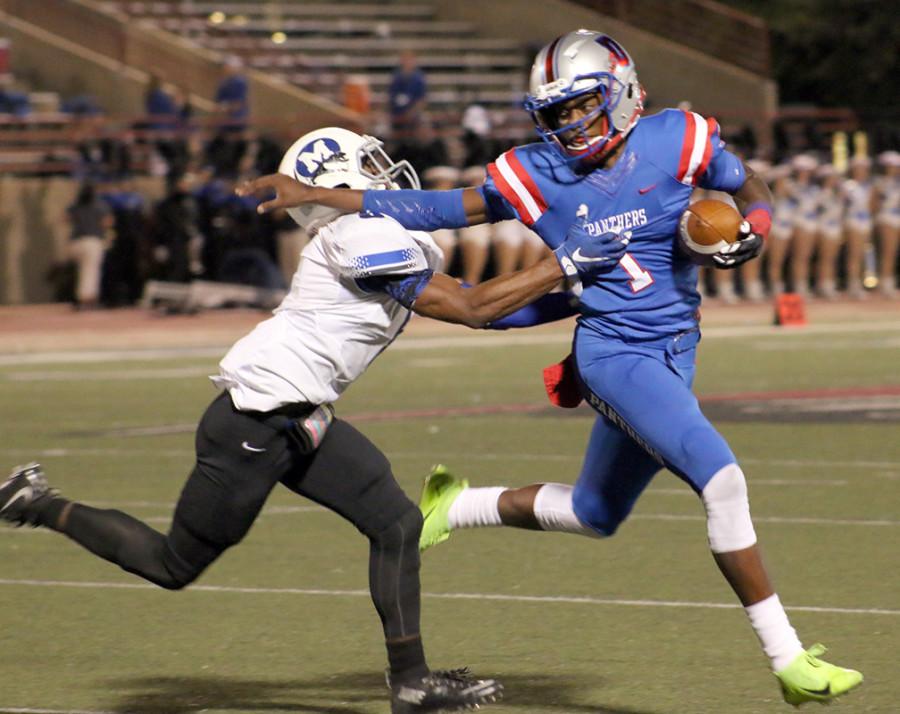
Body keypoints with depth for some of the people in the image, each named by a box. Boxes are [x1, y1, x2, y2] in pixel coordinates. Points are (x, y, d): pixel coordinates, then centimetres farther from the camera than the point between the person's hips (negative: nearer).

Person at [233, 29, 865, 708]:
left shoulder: (678, 141, -3)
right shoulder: (539, 175, -4)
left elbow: (753, 189, 11)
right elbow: (444, 210, 3)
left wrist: (751, 233, -12)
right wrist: (323, 196, -1)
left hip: (672, 357, 4)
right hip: (614, 354, -4)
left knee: (595, 513, 20)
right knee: (722, 480, -21)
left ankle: (456, 508, 40)